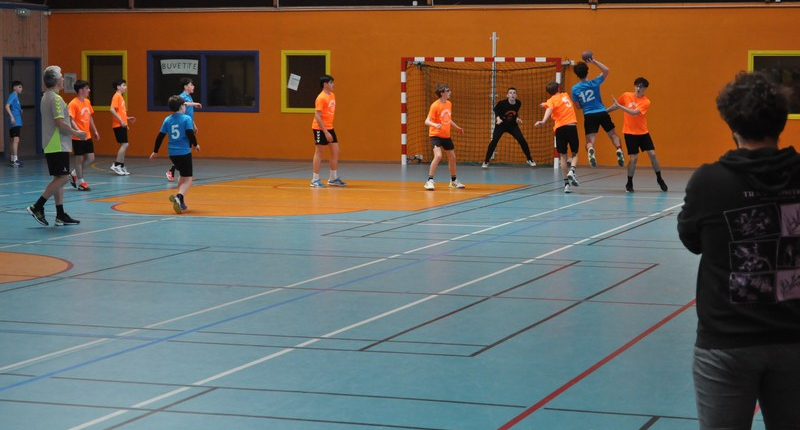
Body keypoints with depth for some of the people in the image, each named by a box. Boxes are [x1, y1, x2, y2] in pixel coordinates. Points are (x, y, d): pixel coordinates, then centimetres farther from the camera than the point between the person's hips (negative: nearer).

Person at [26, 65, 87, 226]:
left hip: (52, 145, 10)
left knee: (59, 178, 10)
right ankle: (37, 207, -10)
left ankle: (60, 215, 11)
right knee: (63, 177, -9)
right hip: (57, 145, -10)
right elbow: (60, 123, -22)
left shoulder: (46, 97, 16)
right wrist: (76, 133, -10)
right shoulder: (56, 98, -16)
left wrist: (73, 131, 20)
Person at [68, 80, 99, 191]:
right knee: (79, 158, 2)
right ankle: (80, 182, 13)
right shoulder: (73, 104, -15)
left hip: (87, 136, 8)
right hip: (78, 137, -8)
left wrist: (95, 131, 20)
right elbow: (71, 120, -22)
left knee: (90, 158, 8)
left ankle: (74, 174, 25)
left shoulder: (87, 102, 9)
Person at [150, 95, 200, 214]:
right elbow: (190, 133, -14)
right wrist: (195, 145, 4)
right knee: (187, 179, -3)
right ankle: (179, 197, -30)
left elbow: (160, 136, 6)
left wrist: (155, 151, 16)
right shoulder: (186, 119, -8)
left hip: (172, 153, 6)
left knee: (183, 175, 26)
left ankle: (180, 200, 21)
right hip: (184, 152, -6)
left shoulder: (167, 120, 6)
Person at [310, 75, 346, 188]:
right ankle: (315, 180, 4)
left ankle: (333, 178, 15)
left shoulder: (332, 95, 9)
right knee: (319, 152, -2)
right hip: (320, 128, -8)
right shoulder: (321, 98, -17)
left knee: (335, 151, 7)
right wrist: (326, 132, -23)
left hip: (329, 128, 8)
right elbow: (317, 116, -21)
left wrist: (329, 130, 16)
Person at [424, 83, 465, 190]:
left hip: (446, 135, 7)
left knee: (452, 157, 15)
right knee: (438, 156, -25)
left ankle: (453, 181, 34)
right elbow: (427, 121, -24)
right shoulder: (435, 105, -18)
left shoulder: (449, 104, 4)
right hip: (436, 135, -7)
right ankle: (430, 181, -18)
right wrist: (435, 125, -42)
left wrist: (457, 127, 23)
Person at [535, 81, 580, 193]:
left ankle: (567, 184, 2)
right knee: (575, 154, 12)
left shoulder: (552, 100, 5)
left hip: (560, 128, -2)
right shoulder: (565, 95, 17)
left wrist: (543, 121, -35)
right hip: (572, 126, 2)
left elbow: (549, 110, -20)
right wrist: (547, 104, 44)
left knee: (563, 156, 5)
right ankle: (572, 171, -19)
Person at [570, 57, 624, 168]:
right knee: (613, 134, 17)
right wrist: (594, 61, 0)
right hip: (602, 112, 0)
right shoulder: (594, 83, -6)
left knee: (590, 141, -1)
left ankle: (590, 151, -35)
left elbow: (579, 106, 7)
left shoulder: (575, 89, -2)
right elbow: (606, 70, 6)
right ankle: (619, 150, -7)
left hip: (589, 116, 0)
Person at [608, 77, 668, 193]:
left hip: (643, 132, 0)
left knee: (652, 154, -3)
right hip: (630, 133, 0)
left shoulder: (646, 102, -11)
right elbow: (616, 105, 15)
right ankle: (629, 184, 9)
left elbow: (634, 112, -25)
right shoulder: (626, 96, -3)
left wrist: (619, 106, -29)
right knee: (633, 158, -8)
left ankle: (659, 179, 17)